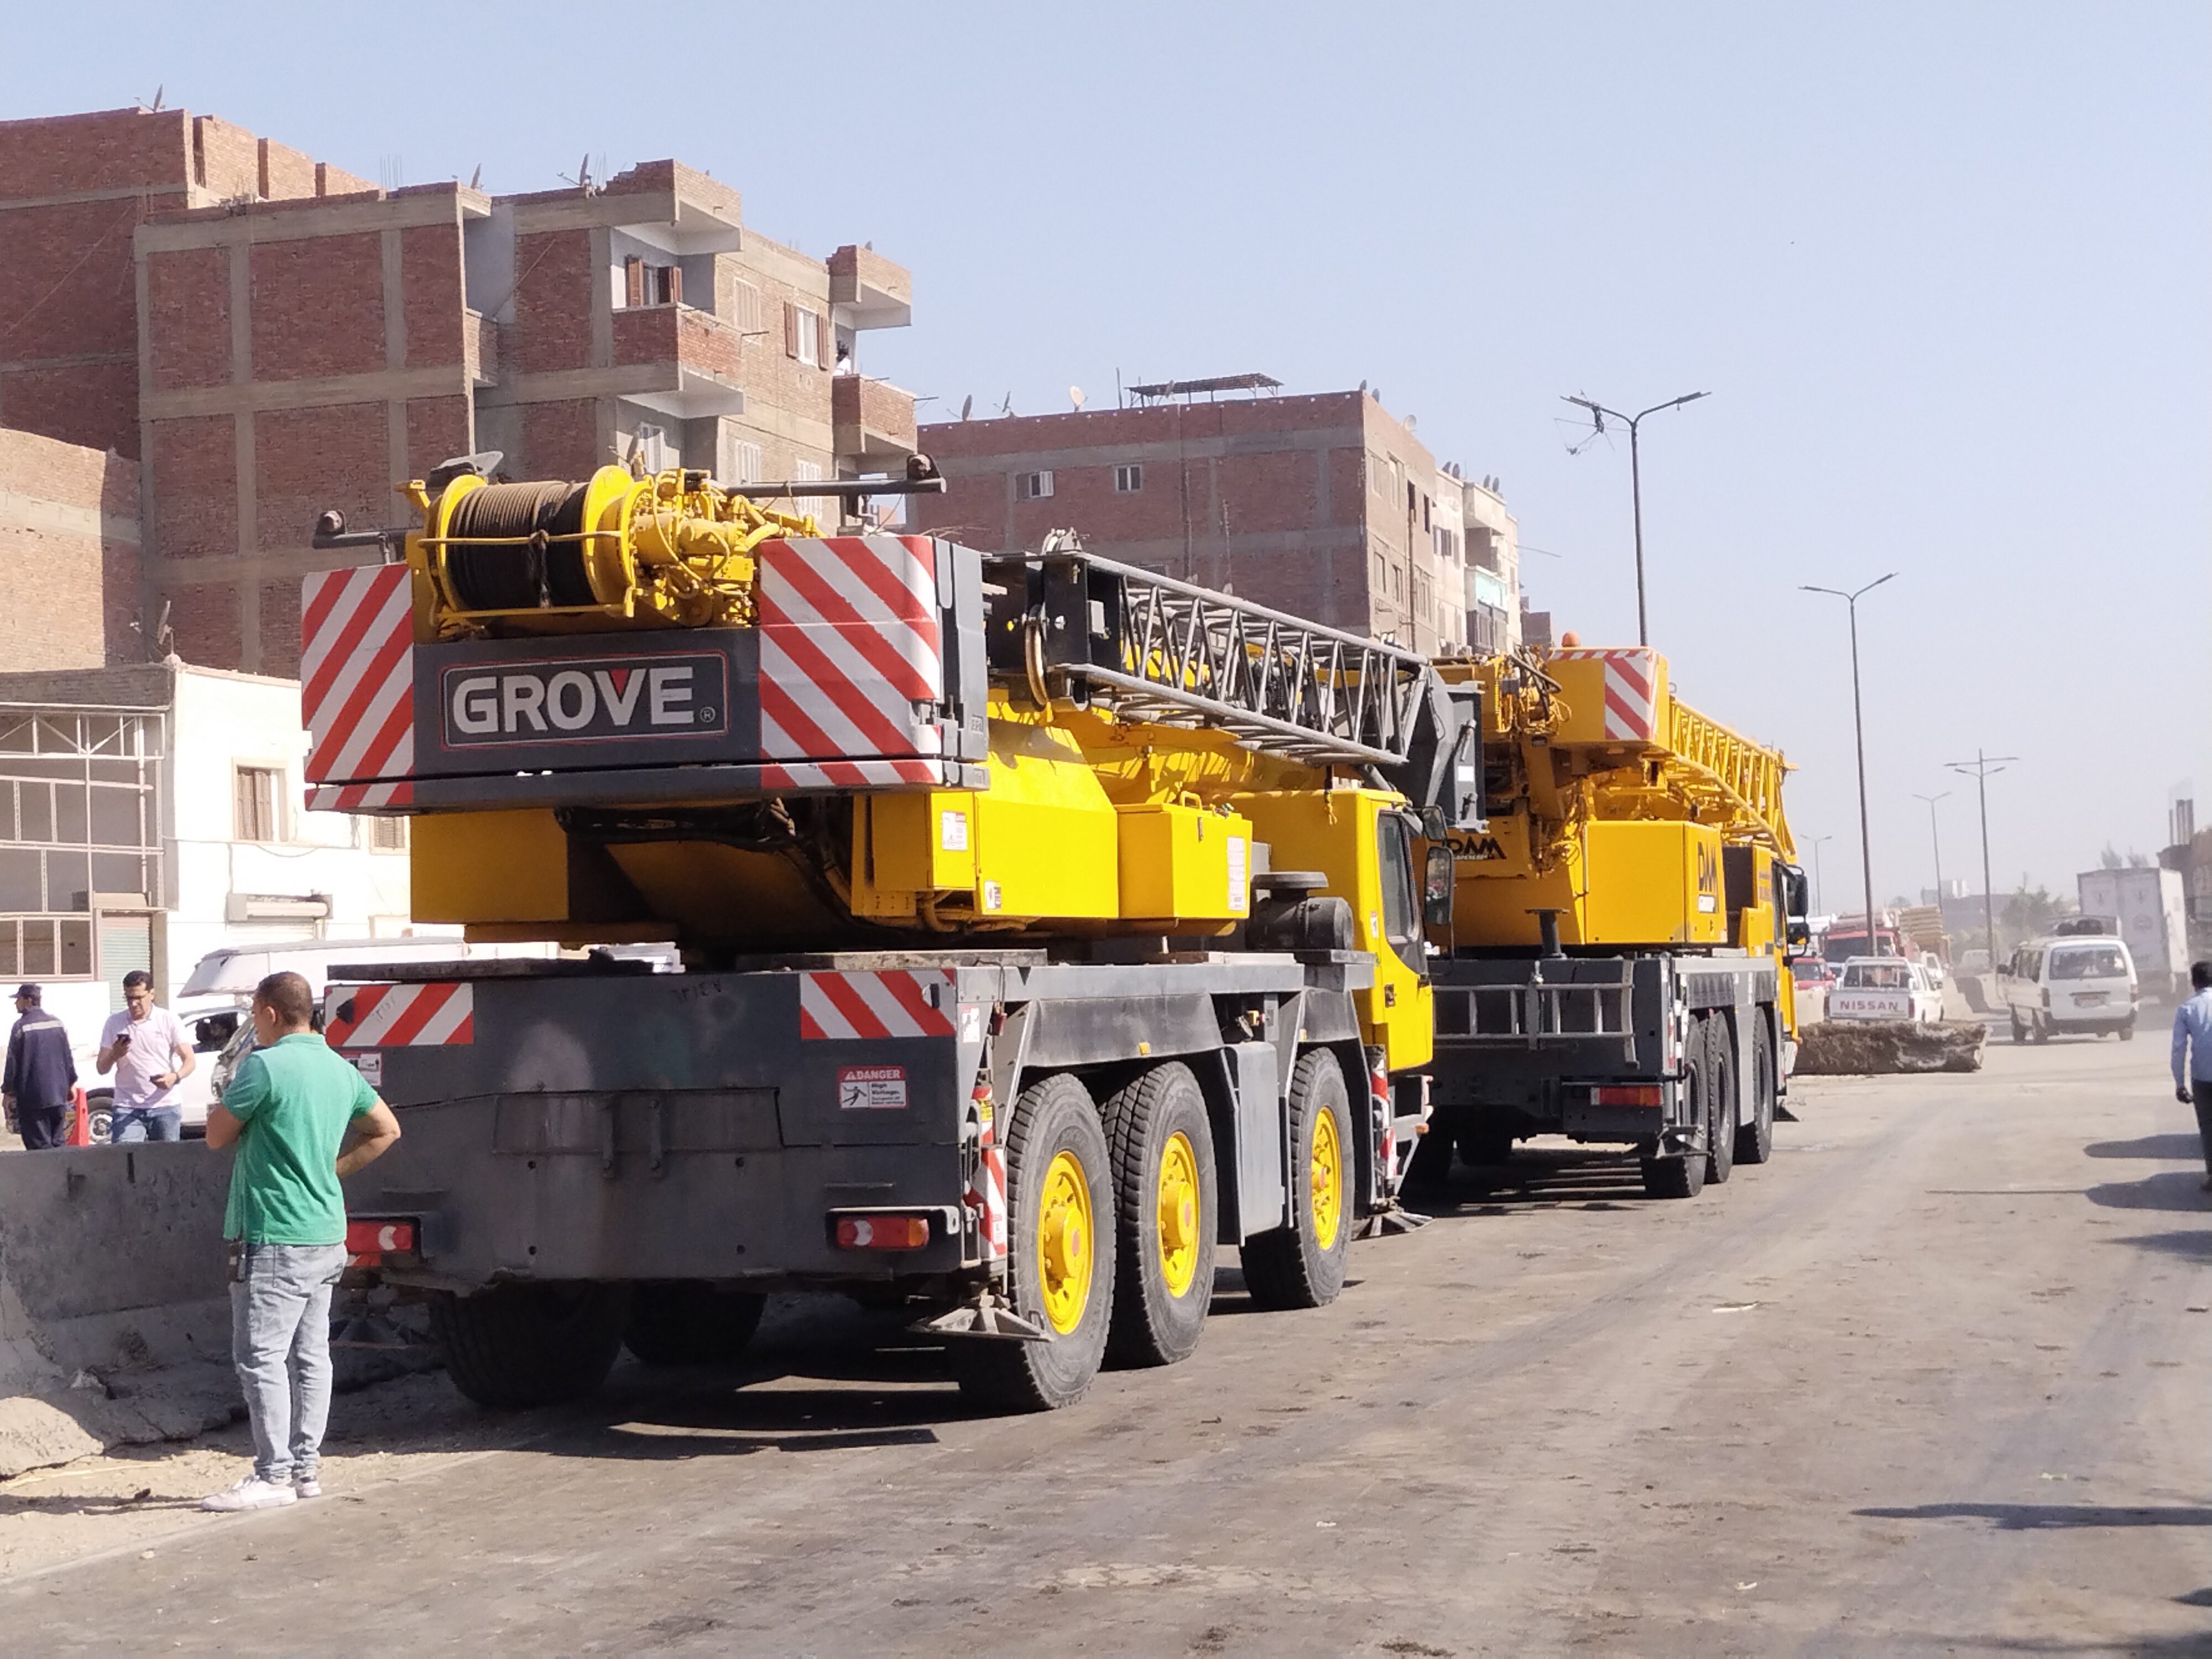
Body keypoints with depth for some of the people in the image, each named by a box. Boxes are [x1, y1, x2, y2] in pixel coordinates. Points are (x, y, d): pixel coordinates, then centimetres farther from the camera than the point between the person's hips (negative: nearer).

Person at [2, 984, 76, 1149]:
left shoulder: (22, 1026, -10)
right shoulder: (57, 1023, 9)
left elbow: (13, 1062, -9)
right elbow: (68, 1057, 14)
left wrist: (8, 1090, -1)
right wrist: (70, 1083, 23)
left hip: (33, 1098, -6)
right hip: (58, 1095, 6)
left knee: (39, 1145, -4)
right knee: (57, 1143, 12)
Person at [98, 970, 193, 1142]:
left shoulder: (169, 1021, 2)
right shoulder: (114, 1022, 6)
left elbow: (189, 1060, -2)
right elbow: (102, 1069, 8)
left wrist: (175, 1076, -23)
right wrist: (114, 1055, -14)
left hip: (164, 1107, 0)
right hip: (127, 1109, 0)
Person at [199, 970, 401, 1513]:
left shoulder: (262, 1067, -14)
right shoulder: (340, 1070, 10)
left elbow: (216, 1136, -5)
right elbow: (386, 1129, 21)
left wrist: (229, 1092, 11)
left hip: (274, 1238, -8)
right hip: (326, 1236, 8)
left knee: (261, 1357, -5)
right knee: (310, 1355, 11)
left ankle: (273, 1475, -6)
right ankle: (306, 1466, 16)